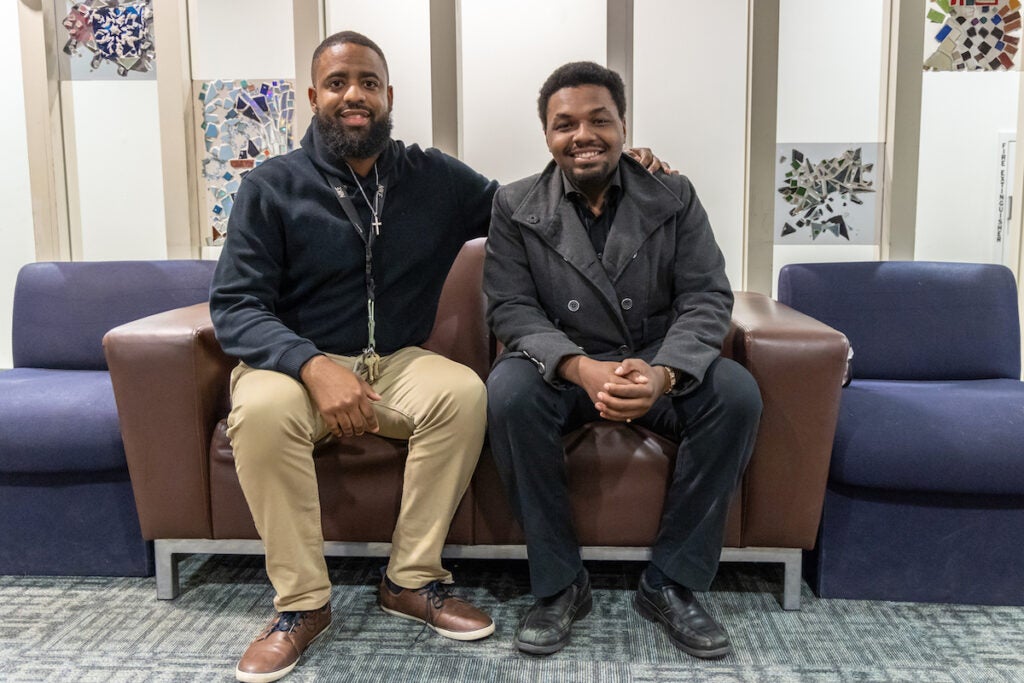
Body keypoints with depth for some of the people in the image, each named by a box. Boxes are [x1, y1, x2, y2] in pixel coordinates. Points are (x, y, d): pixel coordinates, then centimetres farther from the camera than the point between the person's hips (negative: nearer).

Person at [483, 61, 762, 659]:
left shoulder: (674, 197, 1)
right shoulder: (515, 206, 0)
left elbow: (707, 298, -7)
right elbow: (511, 308, -9)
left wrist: (663, 373, -29)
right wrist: (581, 368, -29)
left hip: (663, 367, 2)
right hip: (563, 368, -1)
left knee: (737, 393, -26)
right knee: (508, 392, -33)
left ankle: (671, 583, -10)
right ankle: (559, 584, -15)